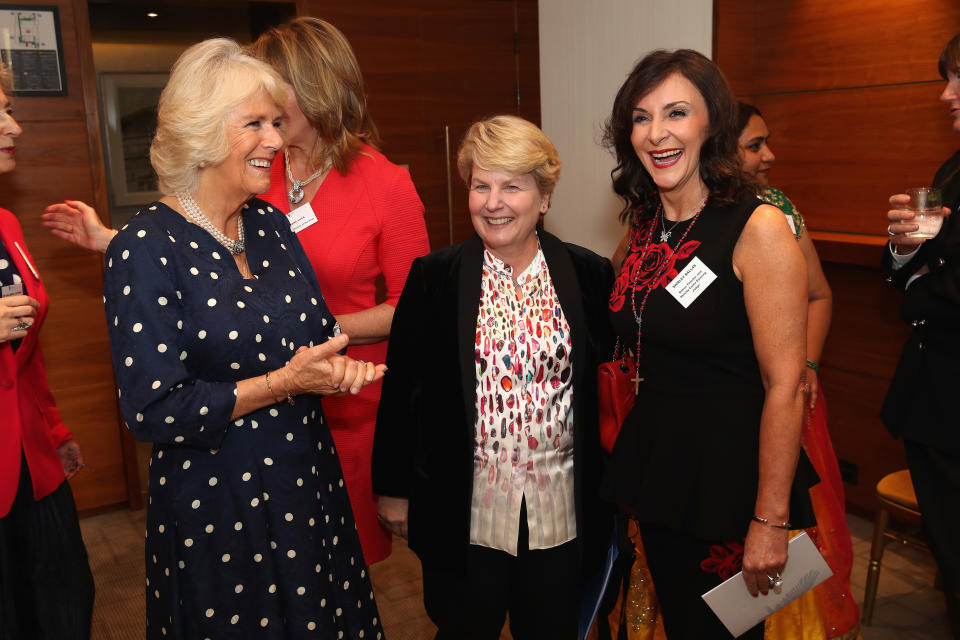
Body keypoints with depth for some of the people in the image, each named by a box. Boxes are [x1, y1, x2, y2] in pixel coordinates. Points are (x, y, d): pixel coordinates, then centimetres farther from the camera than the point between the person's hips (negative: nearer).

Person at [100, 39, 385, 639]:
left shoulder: (270, 224, 3)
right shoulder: (146, 248, -16)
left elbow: (321, 333, 12)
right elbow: (154, 409, -20)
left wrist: (333, 366, -11)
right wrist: (284, 383, -22)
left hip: (308, 484, 6)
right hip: (215, 506, -6)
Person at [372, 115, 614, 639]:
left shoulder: (589, 276, -2)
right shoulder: (433, 277, -5)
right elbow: (400, 389, -1)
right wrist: (393, 488, 1)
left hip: (562, 509, 2)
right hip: (464, 509, -1)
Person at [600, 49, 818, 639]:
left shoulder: (759, 228, -16)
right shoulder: (644, 227, 3)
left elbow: (785, 387, -18)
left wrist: (770, 521, -17)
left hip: (730, 474, -6)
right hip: (654, 466, 6)